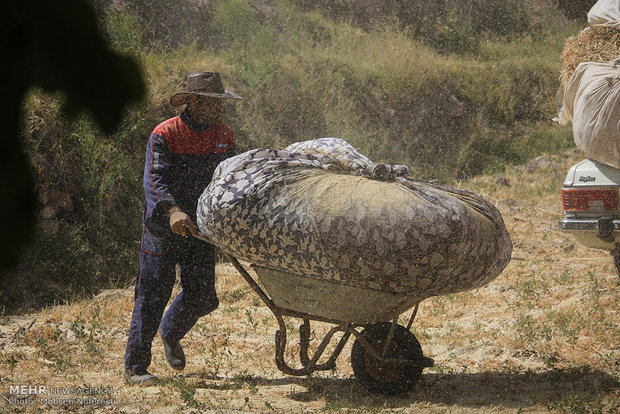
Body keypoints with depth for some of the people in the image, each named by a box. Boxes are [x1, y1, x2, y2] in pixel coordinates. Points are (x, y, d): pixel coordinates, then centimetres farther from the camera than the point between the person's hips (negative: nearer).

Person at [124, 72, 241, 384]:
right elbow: (155, 180, -24)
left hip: (200, 228, 5)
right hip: (163, 228, -5)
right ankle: (135, 365, 6)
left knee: (202, 297, 8)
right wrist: (171, 211, -41)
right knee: (153, 294, -4)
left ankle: (170, 334, 39)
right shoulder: (164, 135, -12)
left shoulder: (224, 136, 6)